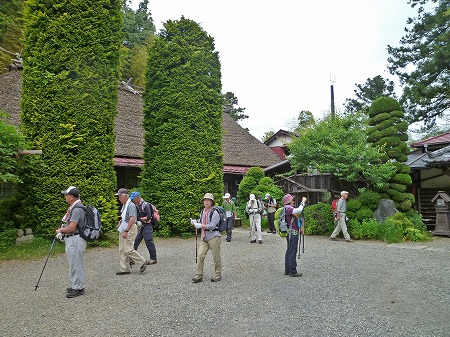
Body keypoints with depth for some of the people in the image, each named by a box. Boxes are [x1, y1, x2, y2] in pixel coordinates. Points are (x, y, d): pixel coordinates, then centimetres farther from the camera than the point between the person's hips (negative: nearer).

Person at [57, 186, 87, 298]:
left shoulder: (77, 209, -21)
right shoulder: (73, 208, 14)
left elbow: (71, 228, -23)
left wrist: (60, 230, -6)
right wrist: (61, 231, 9)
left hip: (75, 240, -11)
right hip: (71, 240, 11)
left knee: (75, 264, -3)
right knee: (74, 264, 18)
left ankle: (78, 288, 6)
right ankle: (76, 285, 29)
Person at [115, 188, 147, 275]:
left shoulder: (131, 205, -17)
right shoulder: (124, 205, 14)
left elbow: (132, 220, -25)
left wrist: (126, 231, -28)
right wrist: (120, 221, 11)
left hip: (130, 229, -10)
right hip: (123, 229, 10)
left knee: (129, 250, -10)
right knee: (122, 250, 10)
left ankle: (142, 262, 7)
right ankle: (125, 269, 17)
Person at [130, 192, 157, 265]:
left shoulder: (145, 205, -14)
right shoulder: (136, 205, 12)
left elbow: (149, 217, -18)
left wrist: (141, 219, -23)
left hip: (147, 226, -8)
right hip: (139, 226, 9)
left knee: (149, 242, -4)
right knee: (135, 242, 7)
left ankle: (153, 259, 6)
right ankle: (132, 259, 14)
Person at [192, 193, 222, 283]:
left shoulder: (214, 212, -11)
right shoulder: (202, 212, 12)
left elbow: (212, 225, -17)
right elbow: (199, 223, 17)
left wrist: (204, 226, -12)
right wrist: (196, 223, -4)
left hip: (213, 237, -6)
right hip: (204, 237, 6)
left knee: (216, 257, 4)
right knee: (200, 255, 0)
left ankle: (217, 275, 19)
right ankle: (199, 275, 9)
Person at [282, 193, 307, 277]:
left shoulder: (287, 208, 15)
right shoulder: (288, 208, -17)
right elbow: (299, 210, -31)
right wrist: (303, 201, -17)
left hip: (290, 233, 11)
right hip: (293, 233, -11)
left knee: (289, 251, 14)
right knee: (292, 252, -6)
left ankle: (287, 270, 21)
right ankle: (293, 272, -1)